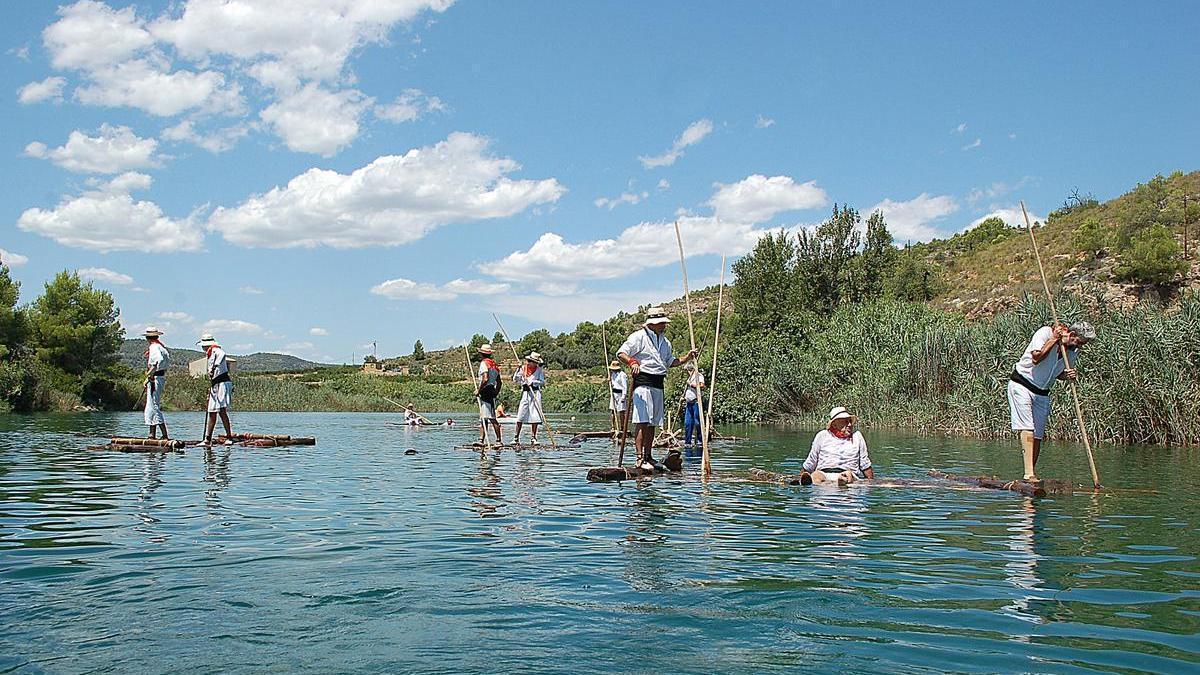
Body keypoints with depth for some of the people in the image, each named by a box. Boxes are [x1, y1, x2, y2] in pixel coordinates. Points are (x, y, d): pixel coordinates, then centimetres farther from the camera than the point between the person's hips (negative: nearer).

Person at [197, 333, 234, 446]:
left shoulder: (216, 350, -5)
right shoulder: (210, 355, 23)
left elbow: (222, 355, -31)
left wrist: (214, 367, -42)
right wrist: (210, 389, 25)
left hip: (223, 384, -10)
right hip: (215, 386, 10)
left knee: (222, 410, -16)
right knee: (212, 413, 8)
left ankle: (229, 437, -16)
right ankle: (207, 439, 11)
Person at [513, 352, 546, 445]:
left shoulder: (539, 370, 6)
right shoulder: (523, 368, 8)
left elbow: (543, 382, -1)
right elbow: (515, 380, 6)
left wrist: (533, 382, -15)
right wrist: (518, 370, -7)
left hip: (535, 393, 0)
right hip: (525, 393, 1)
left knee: (535, 417, -3)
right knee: (520, 416, -5)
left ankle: (534, 438, 5)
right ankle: (517, 438, -1)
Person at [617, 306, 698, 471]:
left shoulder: (665, 342, 20)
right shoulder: (639, 337, -4)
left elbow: (671, 362, 27)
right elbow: (621, 354, -9)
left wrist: (687, 358, 13)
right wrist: (632, 362, -28)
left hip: (658, 384, 8)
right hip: (642, 382, -8)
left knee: (652, 423, 10)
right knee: (642, 421, -13)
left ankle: (648, 457, 17)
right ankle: (640, 458, -15)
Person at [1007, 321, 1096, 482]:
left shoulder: (1073, 351, 4)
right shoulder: (1045, 332, -15)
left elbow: (1059, 374, 14)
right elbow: (1036, 358, -27)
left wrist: (1069, 375, -8)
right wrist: (1054, 339, -24)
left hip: (1042, 393, 7)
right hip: (1021, 385, -7)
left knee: (1038, 435, 4)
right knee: (1027, 428, -16)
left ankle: (1033, 473, 11)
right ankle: (1029, 473, -22)